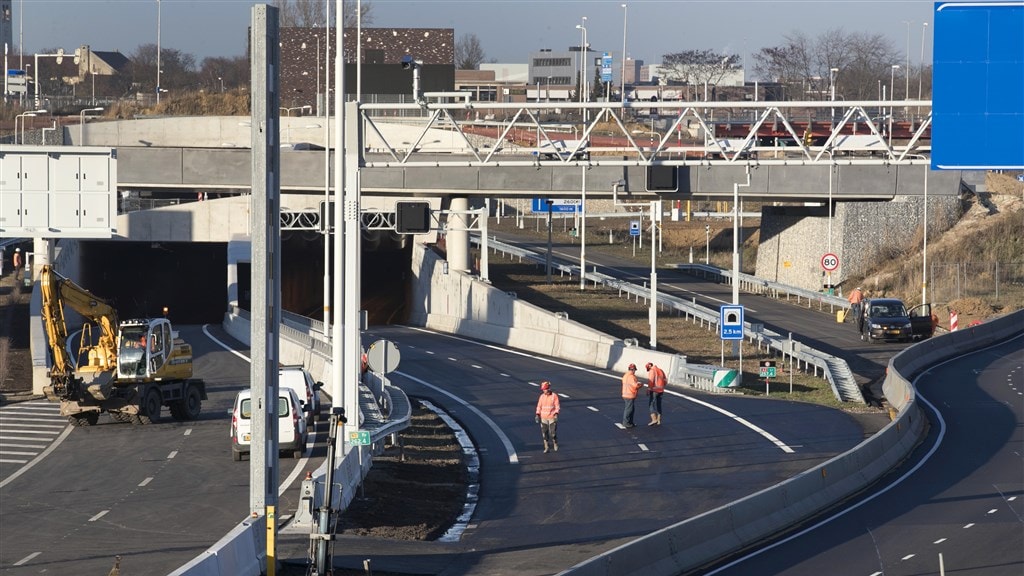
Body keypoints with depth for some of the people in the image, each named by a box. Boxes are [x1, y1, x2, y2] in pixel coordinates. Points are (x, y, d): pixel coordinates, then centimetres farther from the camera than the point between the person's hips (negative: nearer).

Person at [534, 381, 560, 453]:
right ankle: (546, 448, 9)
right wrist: (537, 415, -2)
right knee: (544, 433, 1)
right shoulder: (542, 396, 5)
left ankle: (555, 445, 18)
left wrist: (556, 414, -20)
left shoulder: (554, 396, -6)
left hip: (552, 417, -4)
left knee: (553, 432, -6)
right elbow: (539, 406, 7)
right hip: (543, 418, 4)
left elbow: (557, 406, -7)